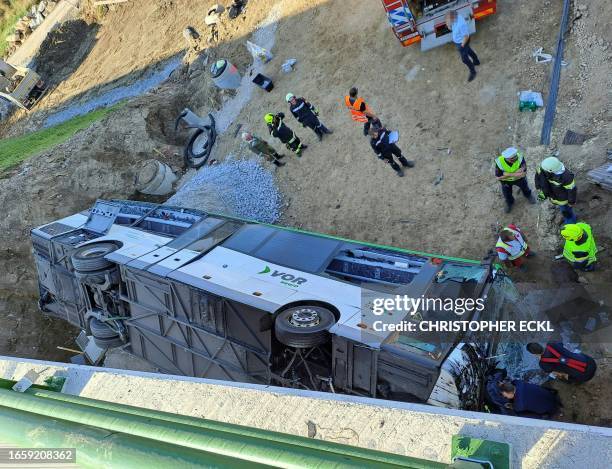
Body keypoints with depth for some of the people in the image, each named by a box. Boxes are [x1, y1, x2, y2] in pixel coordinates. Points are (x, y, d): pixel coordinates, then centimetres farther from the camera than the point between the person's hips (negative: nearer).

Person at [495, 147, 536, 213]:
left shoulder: (520, 157, -37)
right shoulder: (499, 162, -36)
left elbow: (524, 173, -33)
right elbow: (498, 177, -27)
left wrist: (508, 174, -40)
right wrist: (513, 174, -34)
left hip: (519, 178, 1)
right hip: (506, 181, -1)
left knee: (525, 188, 27)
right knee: (507, 194, 19)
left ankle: (528, 195, 62)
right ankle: (509, 203, 53)